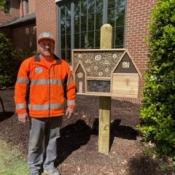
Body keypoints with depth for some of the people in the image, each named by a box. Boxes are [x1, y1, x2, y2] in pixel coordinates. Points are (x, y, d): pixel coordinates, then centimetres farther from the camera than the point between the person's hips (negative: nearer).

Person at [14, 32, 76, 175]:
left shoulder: (63, 65, 2)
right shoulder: (28, 64, -4)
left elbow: (70, 86, 6)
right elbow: (20, 88, -5)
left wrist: (71, 105, 5)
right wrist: (21, 110, -7)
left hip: (56, 112, 2)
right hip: (37, 112, -2)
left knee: (52, 140, 16)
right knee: (36, 142, 13)